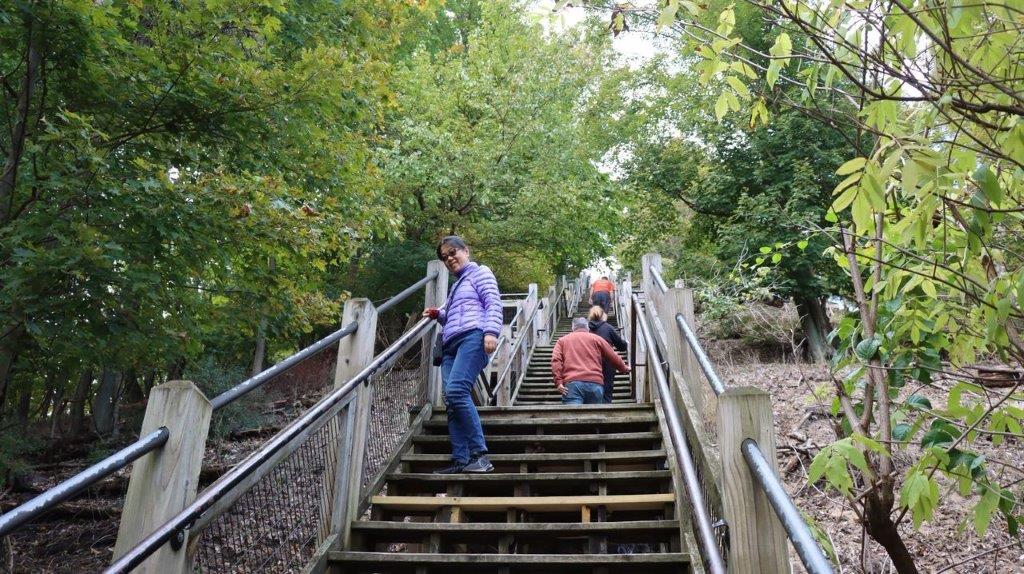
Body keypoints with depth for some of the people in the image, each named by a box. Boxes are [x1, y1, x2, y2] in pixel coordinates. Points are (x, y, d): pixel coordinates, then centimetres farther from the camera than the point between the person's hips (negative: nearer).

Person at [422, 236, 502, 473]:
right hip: (451, 345, 9)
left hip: (473, 337, -9)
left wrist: (491, 331, -20)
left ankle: (479, 454, -25)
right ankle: (461, 461, -11)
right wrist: (438, 315, 22)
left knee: (456, 391, -26)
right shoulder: (457, 284, 34)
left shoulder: (479, 272, 12)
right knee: (451, 400, -7)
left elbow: (493, 304, -4)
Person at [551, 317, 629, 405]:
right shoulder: (596, 339, 21)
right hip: (595, 384, 1)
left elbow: (555, 360, 4)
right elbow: (614, 358, 23)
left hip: (572, 384, -1)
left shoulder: (562, 340, 21)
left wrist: (558, 382, -3)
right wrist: (624, 369, 42)